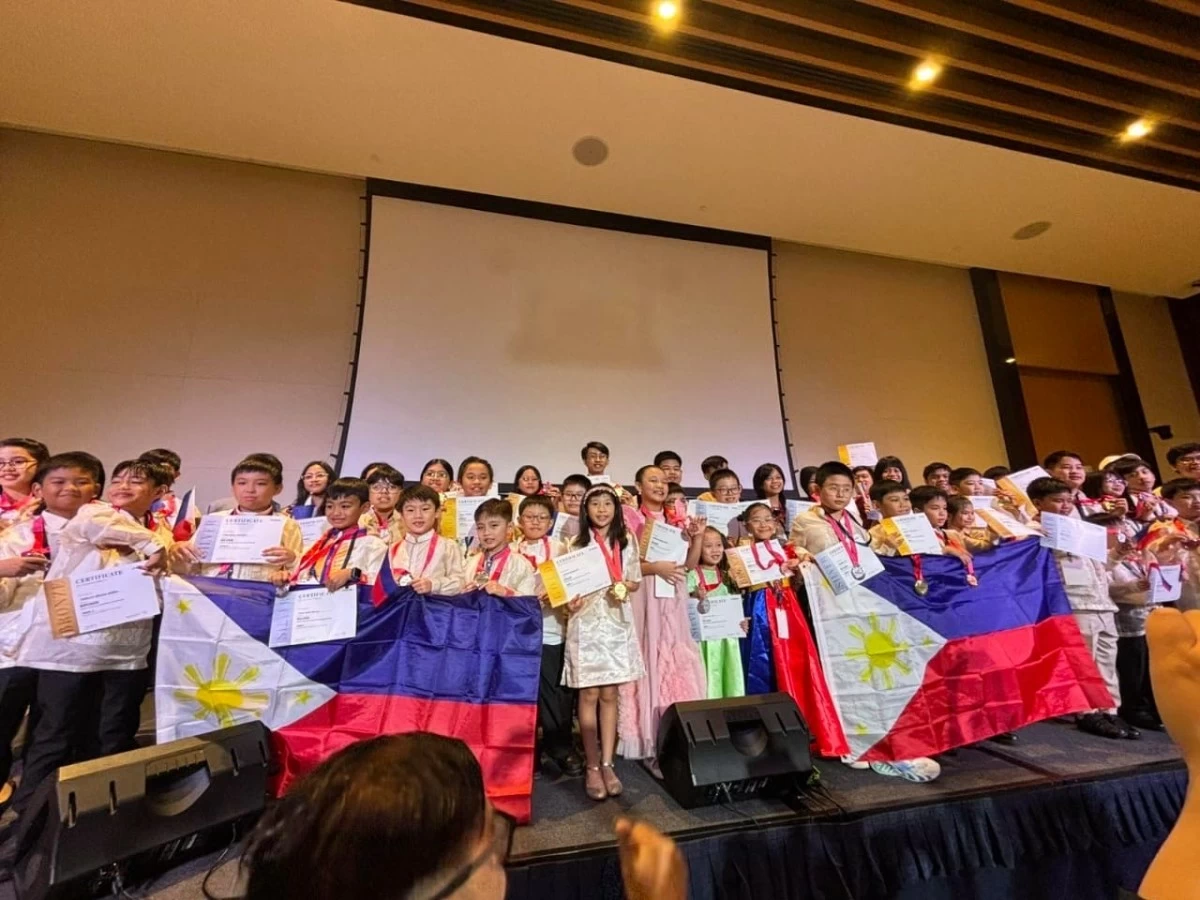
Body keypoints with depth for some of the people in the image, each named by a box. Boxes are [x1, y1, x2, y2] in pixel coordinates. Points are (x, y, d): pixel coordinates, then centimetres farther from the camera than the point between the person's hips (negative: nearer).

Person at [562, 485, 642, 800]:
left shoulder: (627, 543, 4)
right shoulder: (576, 544, -2)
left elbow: (635, 582, 10)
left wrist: (622, 588, -11)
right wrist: (569, 603, -22)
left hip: (617, 623, 2)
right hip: (586, 622, -2)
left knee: (609, 695, 10)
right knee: (589, 694, 4)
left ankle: (607, 764, 23)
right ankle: (592, 767, 19)